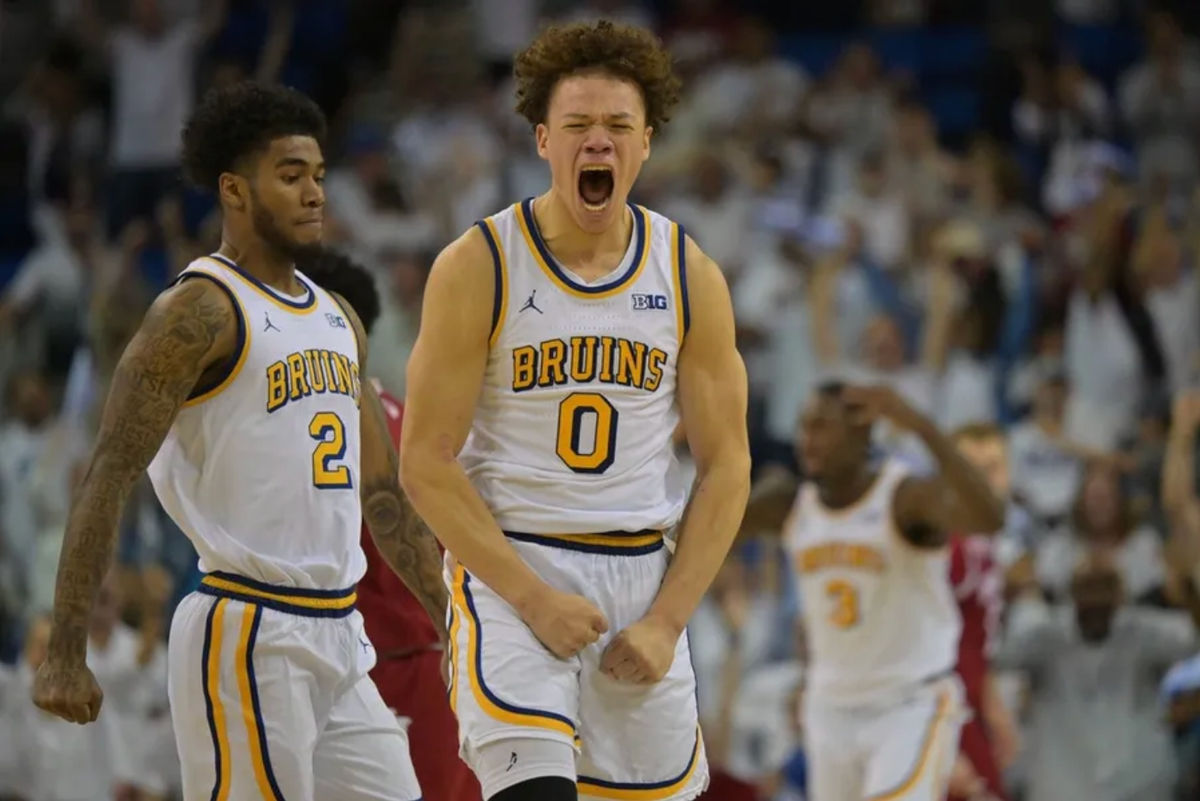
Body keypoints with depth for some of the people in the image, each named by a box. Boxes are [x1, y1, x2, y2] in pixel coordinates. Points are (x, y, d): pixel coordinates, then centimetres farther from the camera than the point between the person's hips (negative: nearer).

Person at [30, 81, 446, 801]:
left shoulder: (339, 320, 17)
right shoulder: (202, 311, -9)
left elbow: (383, 493, 24)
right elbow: (108, 480, -13)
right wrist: (67, 654, -18)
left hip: (338, 635, 8)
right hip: (246, 637, -8)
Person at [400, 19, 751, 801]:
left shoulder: (690, 277, 2)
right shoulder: (478, 267, -7)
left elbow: (726, 466, 5)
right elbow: (426, 462, -7)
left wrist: (667, 620, -6)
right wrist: (533, 598, -15)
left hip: (643, 575, 4)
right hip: (508, 566, -4)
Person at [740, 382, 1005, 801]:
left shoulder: (908, 496, -18)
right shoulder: (789, 503, 1)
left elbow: (988, 517, -38)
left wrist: (921, 426, -48)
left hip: (914, 703, -7)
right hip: (833, 708, 7)